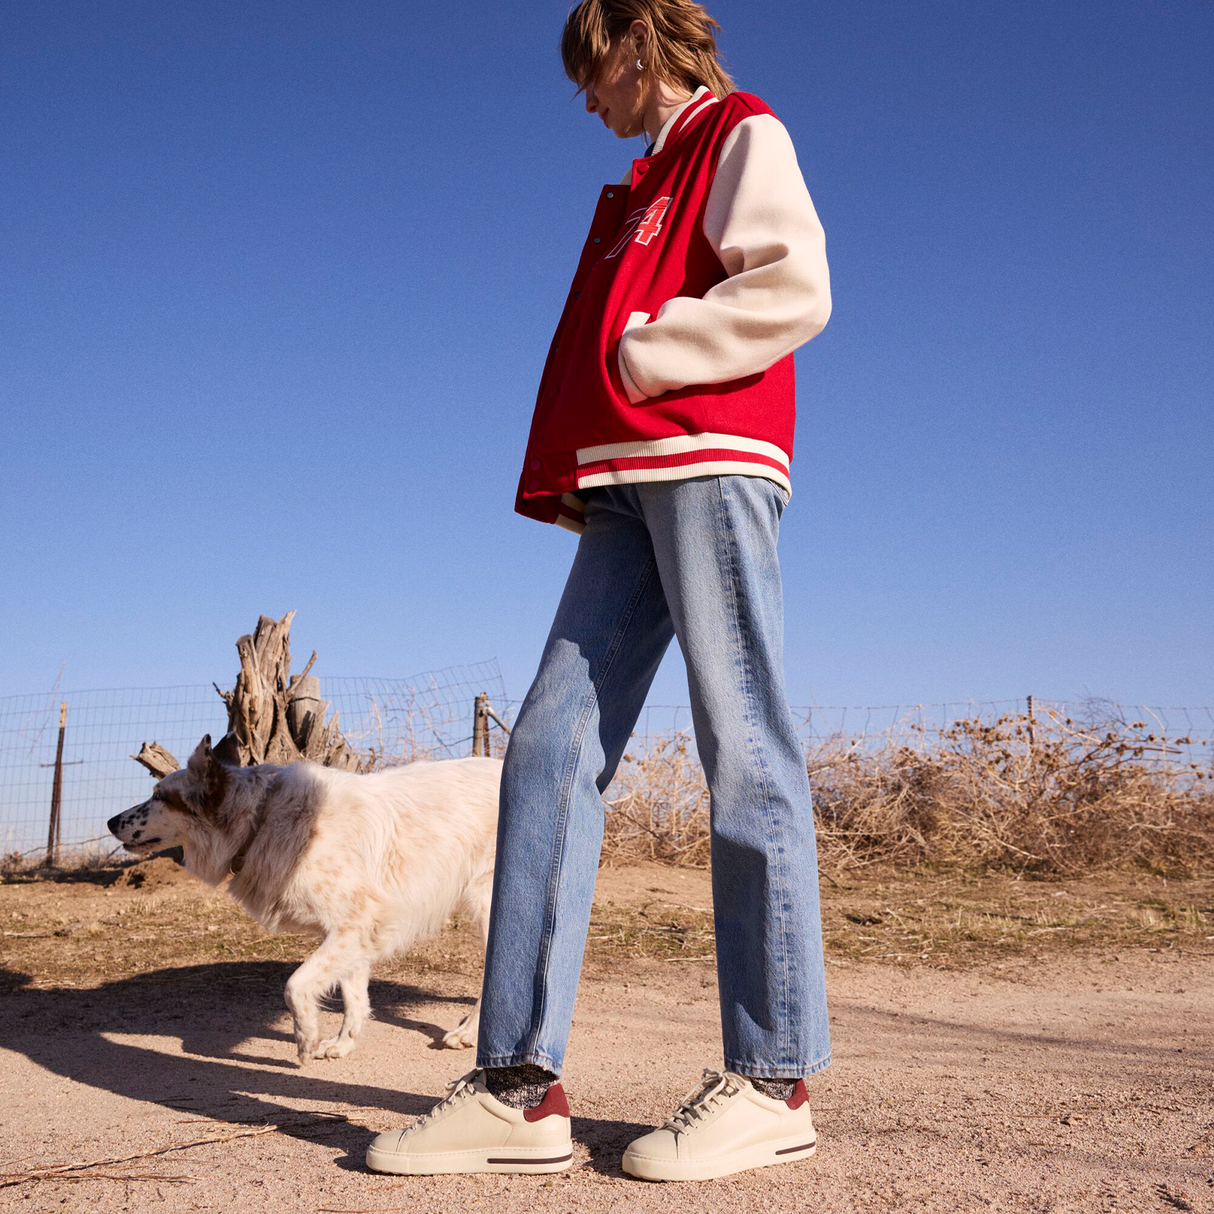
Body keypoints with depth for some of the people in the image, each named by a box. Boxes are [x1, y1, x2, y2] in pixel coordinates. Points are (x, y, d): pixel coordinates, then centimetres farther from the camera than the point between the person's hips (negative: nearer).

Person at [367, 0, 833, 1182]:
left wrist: (637, 355, -7)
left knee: (742, 751, -10)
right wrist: (579, 475, 12)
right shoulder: (646, 188, 33)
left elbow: (795, 289, -8)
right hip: (627, 487, 8)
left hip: (712, 463, -8)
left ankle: (775, 1080, -2)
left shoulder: (741, 134, 9)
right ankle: (519, 1084, -5)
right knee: (551, 744, -4)